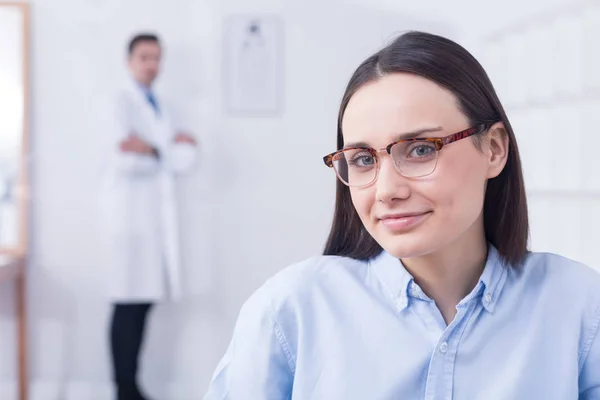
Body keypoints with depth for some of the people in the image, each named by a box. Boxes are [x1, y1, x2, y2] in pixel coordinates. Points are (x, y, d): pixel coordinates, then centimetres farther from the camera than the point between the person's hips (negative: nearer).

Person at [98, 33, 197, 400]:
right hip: (131, 208, -7)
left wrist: (153, 151, -10)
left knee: (145, 301, 6)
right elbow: (125, 161, -17)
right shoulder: (124, 101, -3)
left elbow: (188, 159, 6)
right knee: (129, 302, -7)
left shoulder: (161, 106, 19)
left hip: (160, 209, 7)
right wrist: (171, 149, -9)